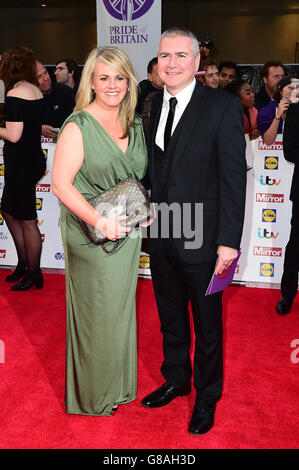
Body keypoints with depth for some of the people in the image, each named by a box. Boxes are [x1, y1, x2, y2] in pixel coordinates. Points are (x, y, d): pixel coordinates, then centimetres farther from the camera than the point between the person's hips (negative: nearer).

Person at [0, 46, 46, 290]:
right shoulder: (35, 90, 10)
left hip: (21, 165, -9)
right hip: (33, 159, 9)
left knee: (27, 221, 1)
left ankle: (34, 275, 14)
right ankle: (24, 265, 30)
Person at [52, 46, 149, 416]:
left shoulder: (135, 125, 8)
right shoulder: (78, 126, -11)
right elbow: (61, 184, -16)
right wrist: (100, 222, -25)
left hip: (128, 233, 6)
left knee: (121, 308, 17)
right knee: (96, 313, 6)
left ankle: (118, 385, 38)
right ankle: (92, 394, 29)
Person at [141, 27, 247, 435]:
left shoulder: (223, 106, -10)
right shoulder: (153, 104, 8)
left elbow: (234, 177, -14)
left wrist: (229, 241, -17)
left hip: (201, 240, -5)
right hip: (161, 235, 6)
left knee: (207, 324, 13)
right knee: (170, 317, 21)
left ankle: (207, 397, 34)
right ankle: (176, 381, 44)